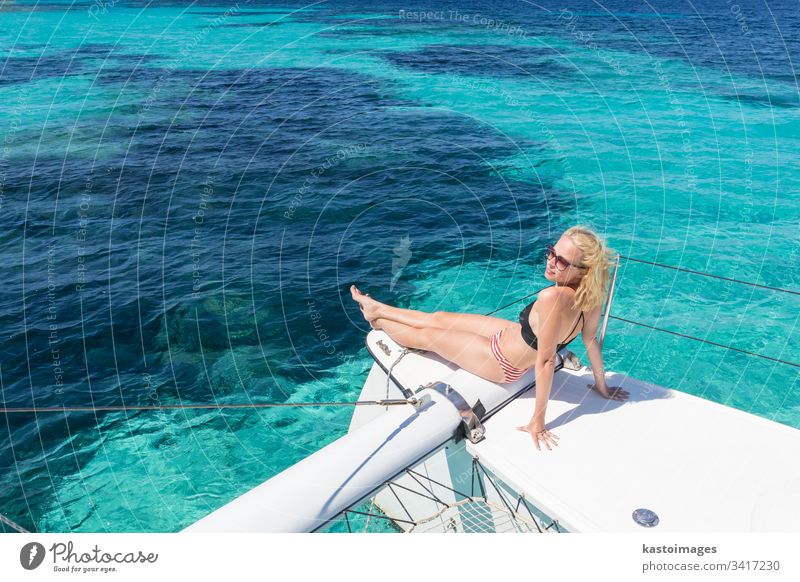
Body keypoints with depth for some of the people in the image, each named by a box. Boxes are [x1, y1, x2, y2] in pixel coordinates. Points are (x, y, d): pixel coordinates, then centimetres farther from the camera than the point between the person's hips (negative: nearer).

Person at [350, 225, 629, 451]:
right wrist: (602, 386, 8)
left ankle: (377, 320, 45)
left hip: (502, 363, -7)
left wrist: (538, 420, -28)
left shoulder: (553, 298, -41)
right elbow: (591, 340, -7)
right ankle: (377, 308, 45)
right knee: (439, 318, 22)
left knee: (426, 335, 14)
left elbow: (546, 360, -36)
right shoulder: (589, 292, -17)